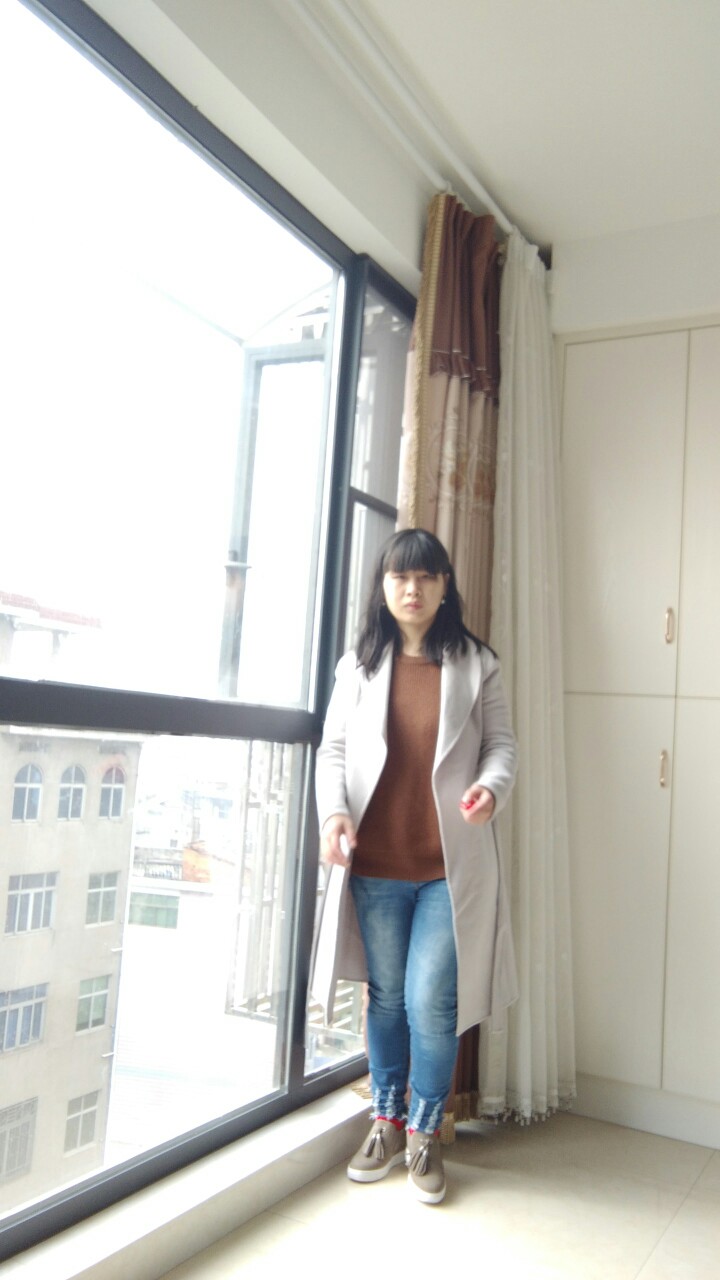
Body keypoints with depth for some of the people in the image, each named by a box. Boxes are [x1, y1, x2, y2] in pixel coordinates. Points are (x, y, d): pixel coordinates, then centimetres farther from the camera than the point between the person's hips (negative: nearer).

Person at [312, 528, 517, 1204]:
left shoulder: (476, 664, 2)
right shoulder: (358, 665, 5)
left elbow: (501, 744, 3)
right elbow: (333, 748, 4)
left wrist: (491, 788, -18)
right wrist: (332, 812, -12)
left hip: (449, 866, -1)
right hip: (375, 865, 2)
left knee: (431, 1003, -1)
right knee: (386, 996, 15)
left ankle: (424, 1134, 23)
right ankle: (386, 1121, 34)